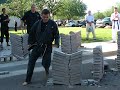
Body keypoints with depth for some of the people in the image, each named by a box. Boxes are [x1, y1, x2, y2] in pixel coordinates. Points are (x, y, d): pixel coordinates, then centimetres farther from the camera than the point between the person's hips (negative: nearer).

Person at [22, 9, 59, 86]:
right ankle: (28, 80, 9)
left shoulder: (53, 24, -7)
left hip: (47, 47, -2)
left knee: (46, 63, -1)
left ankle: (47, 70, 39)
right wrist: (30, 43, 12)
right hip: (37, 46, 2)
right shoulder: (37, 24, -2)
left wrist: (56, 44, -12)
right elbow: (32, 33, 11)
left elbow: (57, 35, -1)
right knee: (31, 62, -1)